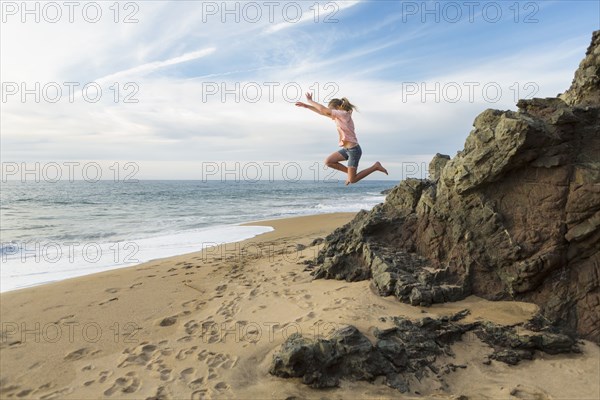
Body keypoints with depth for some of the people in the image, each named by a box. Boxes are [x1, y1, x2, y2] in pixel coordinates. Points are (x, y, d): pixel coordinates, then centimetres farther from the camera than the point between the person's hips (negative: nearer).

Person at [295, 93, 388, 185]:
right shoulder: (339, 117, 13)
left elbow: (324, 110, -16)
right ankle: (350, 173, 14)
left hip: (354, 150, -9)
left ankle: (375, 166, 6)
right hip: (346, 149, 9)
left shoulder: (344, 114, -13)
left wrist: (310, 101, -6)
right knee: (328, 162, 6)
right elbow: (323, 112, 15)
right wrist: (306, 106, 11)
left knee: (352, 180, -4)